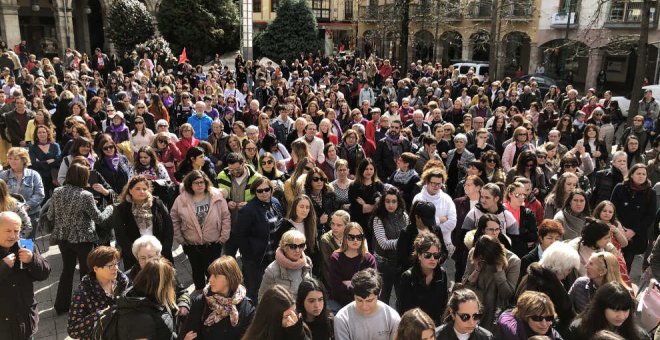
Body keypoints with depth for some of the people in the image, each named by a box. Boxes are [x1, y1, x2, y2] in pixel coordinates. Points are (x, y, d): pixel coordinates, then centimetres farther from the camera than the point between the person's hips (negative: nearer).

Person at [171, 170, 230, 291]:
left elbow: (226, 217, -5)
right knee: (197, 271, 19)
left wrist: (224, 236, -6)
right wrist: (180, 238, 0)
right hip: (192, 244, 1)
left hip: (213, 243, -1)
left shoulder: (217, 197, -10)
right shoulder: (181, 200, -8)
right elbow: (174, 220, 1)